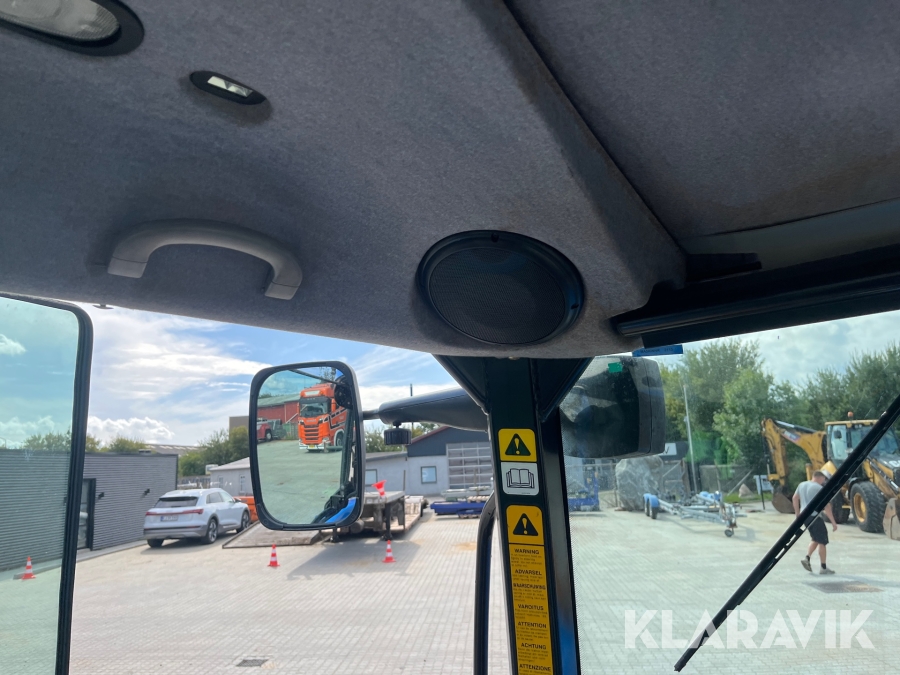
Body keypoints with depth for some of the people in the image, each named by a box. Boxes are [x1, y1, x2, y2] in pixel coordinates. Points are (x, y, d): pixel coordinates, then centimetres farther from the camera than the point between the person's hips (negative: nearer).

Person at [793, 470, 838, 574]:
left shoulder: (802, 485, 10)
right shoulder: (819, 488, -12)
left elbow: (795, 498, 20)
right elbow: (827, 507, -15)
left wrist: (797, 512, 31)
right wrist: (833, 522, -11)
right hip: (815, 516, -7)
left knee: (816, 539, 20)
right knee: (822, 542, 4)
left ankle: (807, 558, 5)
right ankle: (823, 568, 8)